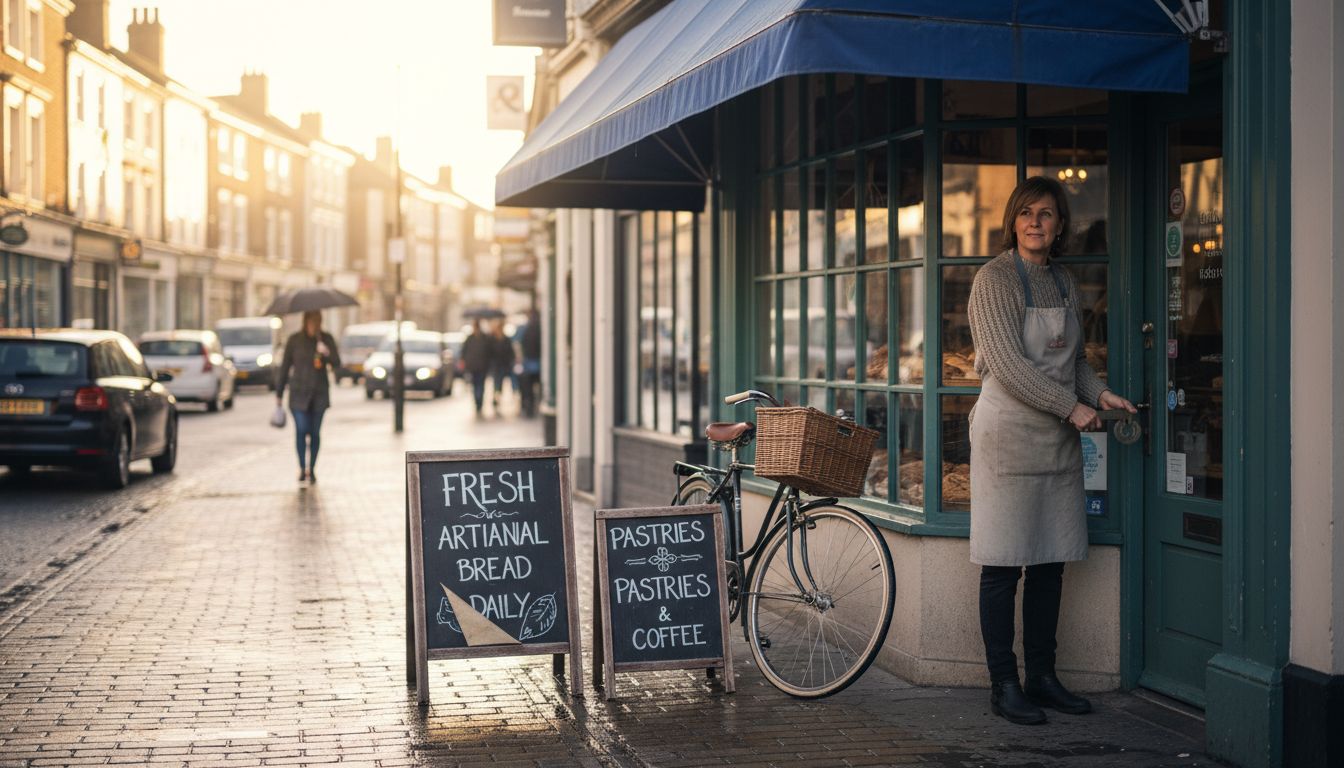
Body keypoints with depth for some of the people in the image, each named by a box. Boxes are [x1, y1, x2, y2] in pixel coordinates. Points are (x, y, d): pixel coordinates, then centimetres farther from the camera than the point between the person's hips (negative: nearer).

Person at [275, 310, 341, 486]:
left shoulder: (326, 339, 2)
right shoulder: (294, 340, -2)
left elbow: (337, 364, -4)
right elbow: (284, 367, 3)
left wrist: (327, 353, -26)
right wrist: (279, 393, 5)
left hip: (319, 392, 1)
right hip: (299, 391, -1)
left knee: (315, 432, 4)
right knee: (301, 430, -13)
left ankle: (312, 470, 15)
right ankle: (302, 468, -1)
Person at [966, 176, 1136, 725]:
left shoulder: (1064, 282, 15)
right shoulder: (994, 279, -7)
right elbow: (1008, 364, -16)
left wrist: (1101, 393, 3)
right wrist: (1072, 407, -15)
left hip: (1058, 439, 7)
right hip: (1008, 433, -7)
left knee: (1050, 563, 9)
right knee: (1003, 566, -3)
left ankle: (1042, 676, 19)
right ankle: (1004, 685, 5)